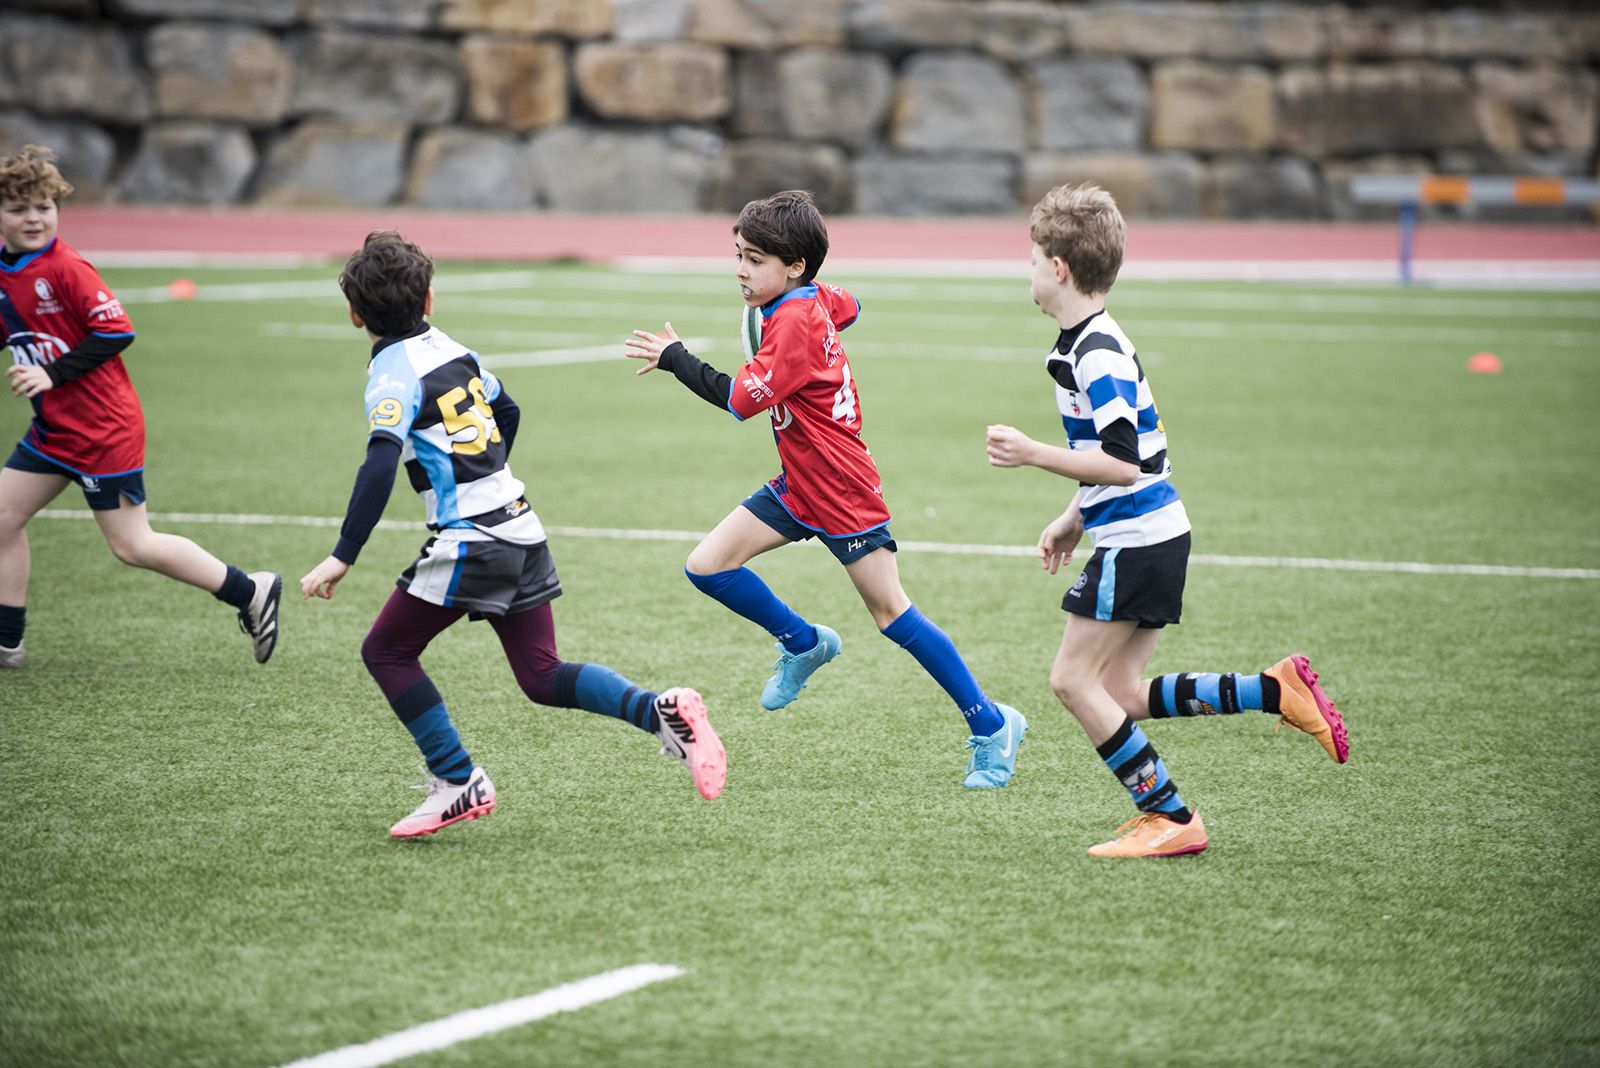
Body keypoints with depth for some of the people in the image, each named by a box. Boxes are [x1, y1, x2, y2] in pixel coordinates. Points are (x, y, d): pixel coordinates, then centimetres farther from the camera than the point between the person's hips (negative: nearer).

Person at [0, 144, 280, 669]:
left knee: (131, 545, -4)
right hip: (53, 426, 8)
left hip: (103, 428, -8)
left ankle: (251, 592, 8)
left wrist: (52, 373, -22)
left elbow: (116, 331, -20)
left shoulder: (66, 268, -18)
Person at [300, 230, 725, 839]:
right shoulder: (452, 350, 12)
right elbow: (507, 413, 29)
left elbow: (380, 465, -25)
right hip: (520, 527, 8)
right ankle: (662, 711, -8)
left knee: (386, 651, 7)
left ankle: (459, 784, 3)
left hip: (470, 540, -8)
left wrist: (342, 557, -27)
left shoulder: (393, 375, -11)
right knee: (543, 678, 11)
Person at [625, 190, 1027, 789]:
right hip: (798, 486, 9)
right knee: (706, 566, 1)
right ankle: (803, 644, 21)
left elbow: (741, 400, -26)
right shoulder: (817, 299, 3)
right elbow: (849, 309, 27)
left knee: (891, 613, -4)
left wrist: (674, 358, -18)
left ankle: (992, 725, 6)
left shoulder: (793, 322, -23)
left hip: (841, 491, -9)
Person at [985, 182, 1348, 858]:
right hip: (1154, 534, 10)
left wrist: (1033, 454, -21)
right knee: (1120, 692, 9)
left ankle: (1171, 819, -4)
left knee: (1074, 681, -5)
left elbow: (1122, 462, -24)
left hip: (1137, 542, -10)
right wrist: (1075, 518, 28)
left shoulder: (1098, 355, -18)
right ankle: (1277, 691, 7)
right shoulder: (1086, 344, 15)